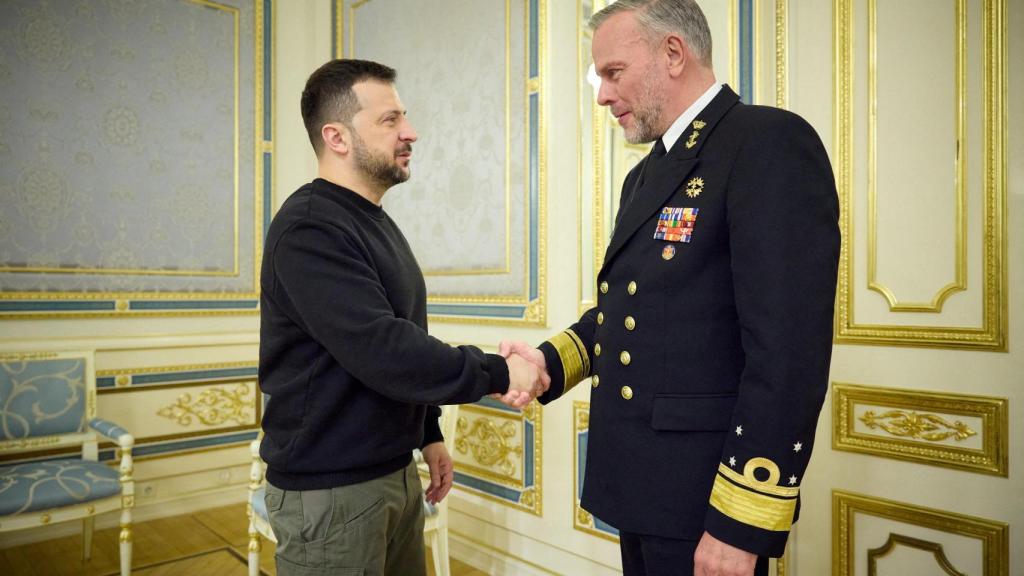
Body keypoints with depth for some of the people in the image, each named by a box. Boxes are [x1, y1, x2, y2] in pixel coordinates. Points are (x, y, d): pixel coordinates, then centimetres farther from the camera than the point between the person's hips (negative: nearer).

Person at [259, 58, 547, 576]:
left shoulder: (374, 222, 11)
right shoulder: (309, 228, -18)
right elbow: (381, 351, -28)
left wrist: (428, 433, 14)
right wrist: (497, 373, -22)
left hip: (395, 475, 8)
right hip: (330, 491, -8)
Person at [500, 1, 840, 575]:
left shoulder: (772, 143, -15)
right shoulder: (647, 174, 13)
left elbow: (788, 352, -22)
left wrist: (740, 525, -20)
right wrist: (551, 362, -1)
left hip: (705, 499, -8)